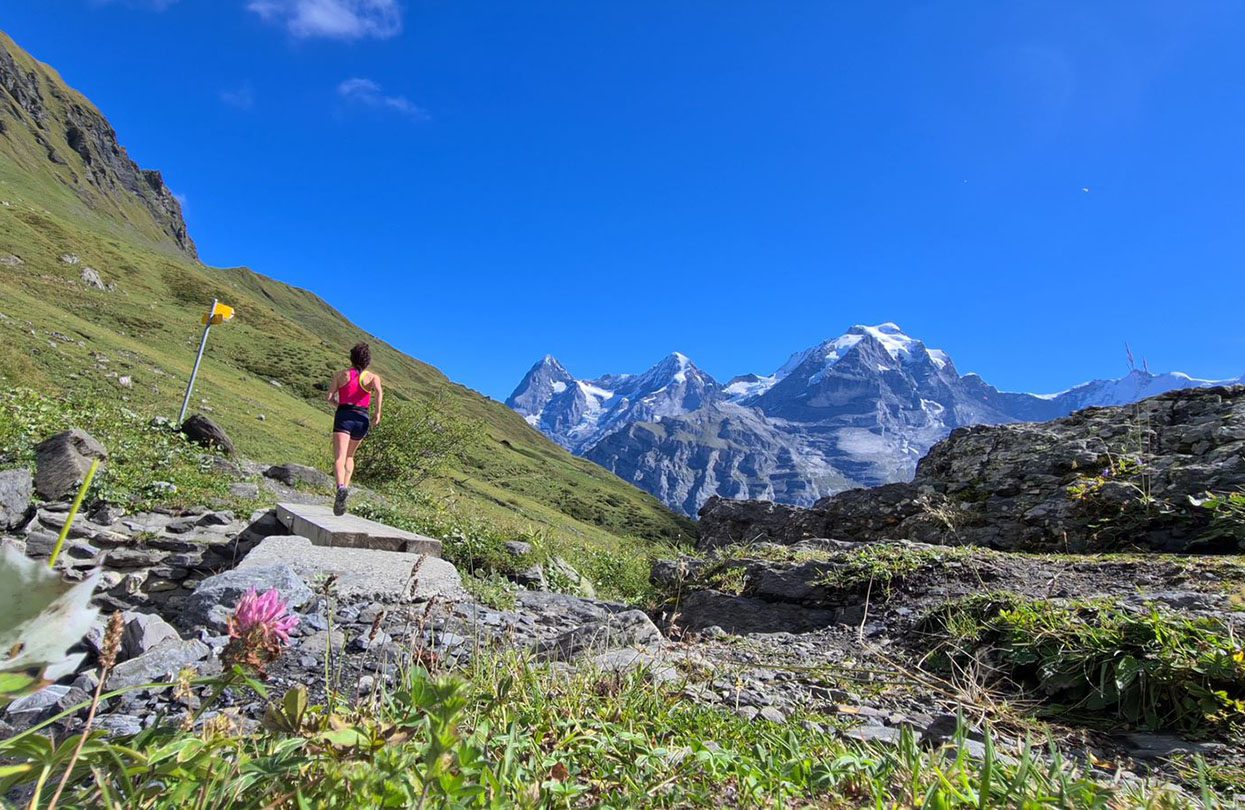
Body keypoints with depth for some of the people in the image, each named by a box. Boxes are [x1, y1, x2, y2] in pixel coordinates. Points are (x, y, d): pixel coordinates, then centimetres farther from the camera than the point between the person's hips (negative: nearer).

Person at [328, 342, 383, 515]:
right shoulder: (373, 377, 8)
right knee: (349, 456, 23)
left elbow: (330, 397, 1)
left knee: (339, 457, -15)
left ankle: (341, 487, -39)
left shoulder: (340, 375, 10)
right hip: (362, 419, 2)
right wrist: (378, 414, -8)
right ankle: (346, 486, 9)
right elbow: (379, 391, -14)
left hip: (343, 416, -2)